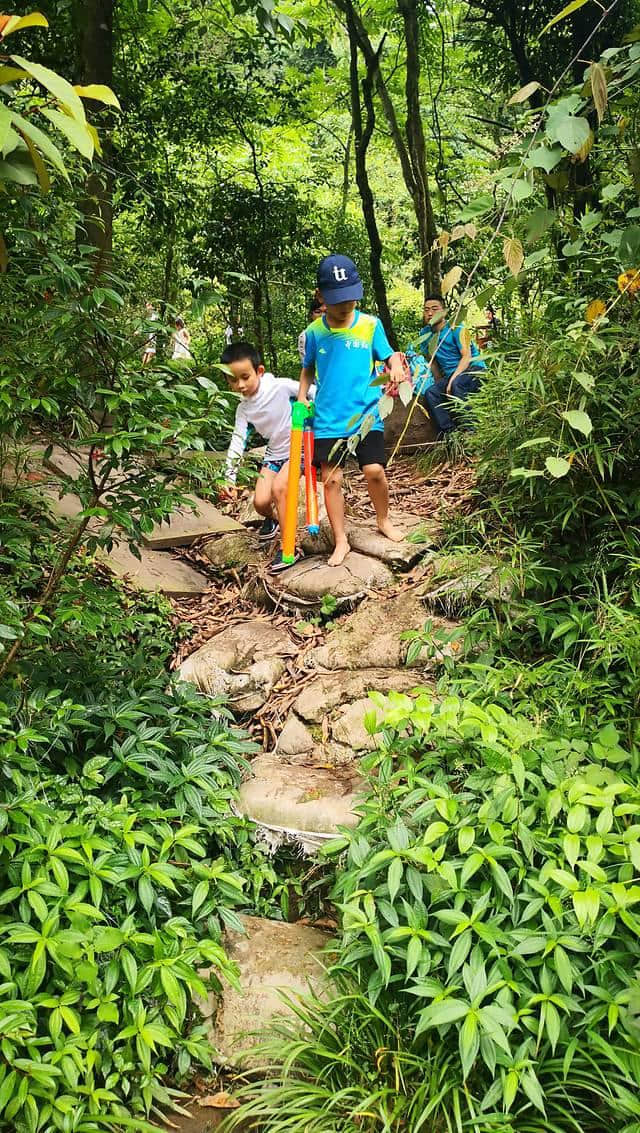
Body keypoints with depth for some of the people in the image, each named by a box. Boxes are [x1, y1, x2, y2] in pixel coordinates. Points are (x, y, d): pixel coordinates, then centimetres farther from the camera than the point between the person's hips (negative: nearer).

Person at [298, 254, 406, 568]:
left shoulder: (371, 325, -3)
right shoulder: (314, 332, 1)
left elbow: (389, 355, 4)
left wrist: (397, 366, -19)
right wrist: (301, 399, 3)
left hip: (365, 415, -1)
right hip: (327, 420, 1)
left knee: (374, 470, -10)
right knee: (331, 479, 2)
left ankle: (383, 521, 20)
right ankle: (341, 541, 16)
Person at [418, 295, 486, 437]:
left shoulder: (456, 328, -9)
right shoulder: (425, 333, 9)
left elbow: (467, 356, -17)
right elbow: (432, 360, 18)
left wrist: (452, 379, -28)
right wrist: (440, 382, 9)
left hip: (473, 368, -6)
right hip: (450, 375, 6)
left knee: (457, 384, -37)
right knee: (430, 393, -18)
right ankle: (448, 431, -20)